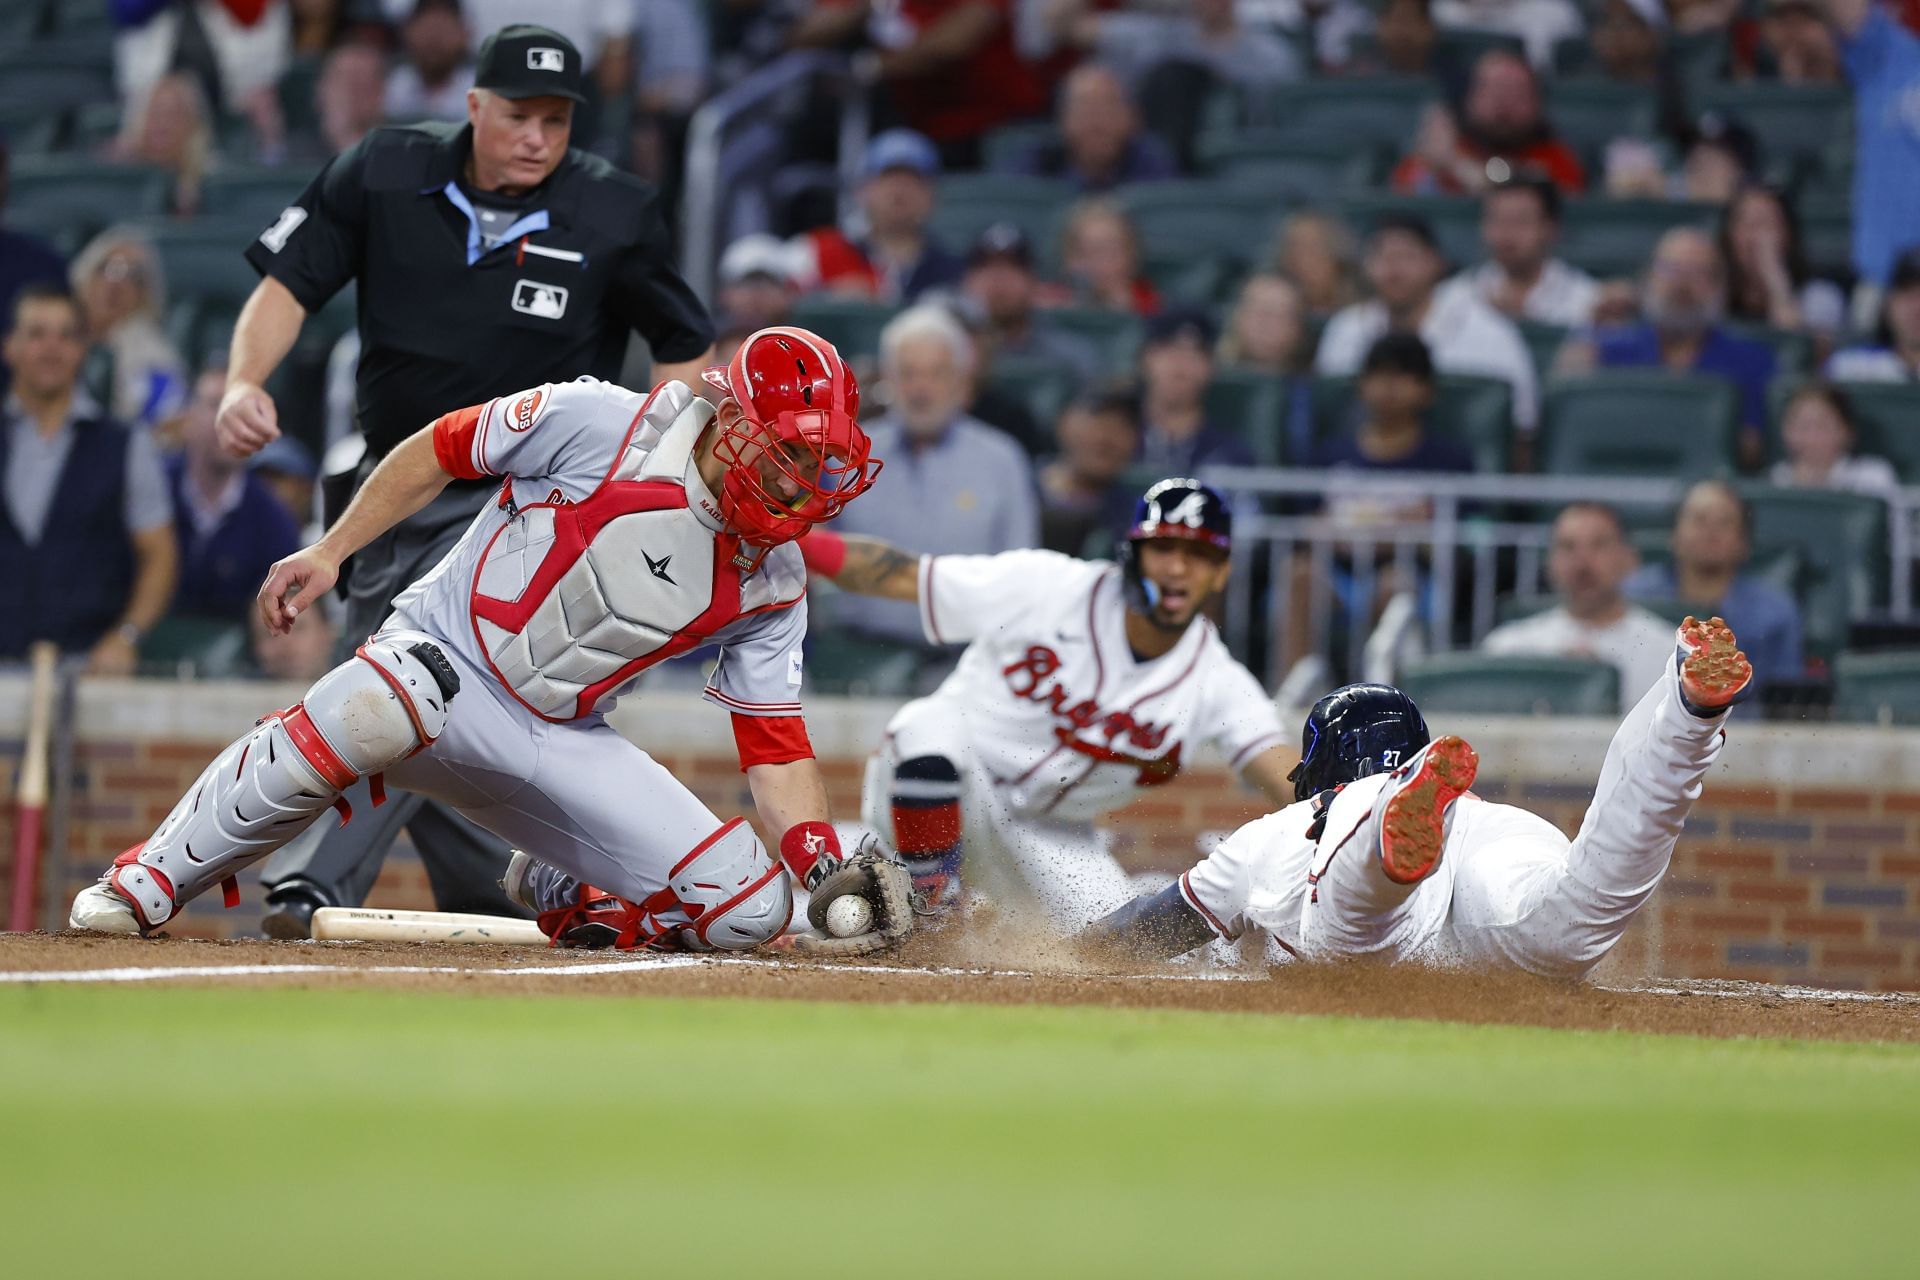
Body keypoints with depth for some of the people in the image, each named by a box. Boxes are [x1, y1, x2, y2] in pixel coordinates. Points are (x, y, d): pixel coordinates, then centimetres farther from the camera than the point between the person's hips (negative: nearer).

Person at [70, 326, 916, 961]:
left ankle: (560, 900, 20)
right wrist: (331, 552, -6)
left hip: (564, 747, 5)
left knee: (749, 909, -11)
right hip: (447, 656, -5)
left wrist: (827, 870, -11)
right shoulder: (601, 424, -13)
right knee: (374, 710, -42)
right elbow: (442, 449, -2)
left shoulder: (773, 585, 1)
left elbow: (775, 746, 3)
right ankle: (150, 883, -21)